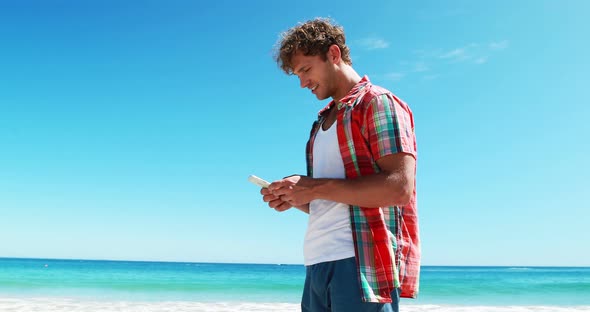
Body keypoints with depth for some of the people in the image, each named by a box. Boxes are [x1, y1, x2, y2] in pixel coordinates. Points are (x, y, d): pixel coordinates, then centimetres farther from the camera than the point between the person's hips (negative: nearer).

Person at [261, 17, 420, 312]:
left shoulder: (378, 103, -3)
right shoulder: (323, 123, 22)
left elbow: (399, 187, -17)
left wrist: (314, 187, -16)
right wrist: (293, 198, 5)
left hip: (362, 263, -8)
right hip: (319, 265, 8)